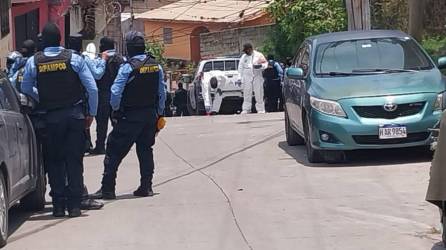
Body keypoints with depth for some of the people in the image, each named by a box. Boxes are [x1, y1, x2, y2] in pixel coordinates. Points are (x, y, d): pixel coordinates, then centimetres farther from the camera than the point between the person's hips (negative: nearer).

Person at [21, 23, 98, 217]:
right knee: (74, 161, 5)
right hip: (75, 115, 0)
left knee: (54, 161, 10)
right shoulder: (74, 59, -6)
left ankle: (58, 205, 8)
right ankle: (74, 205, 4)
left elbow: (26, 89, 5)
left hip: (51, 117, 0)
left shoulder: (33, 62, -4)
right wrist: (91, 113, 4)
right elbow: (92, 88, -7)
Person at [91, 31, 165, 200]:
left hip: (129, 116, -6)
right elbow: (162, 93, 8)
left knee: (114, 152, 0)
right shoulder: (156, 66, 3)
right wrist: (159, 113, 17)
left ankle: (107, 189, -1)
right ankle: (146, 187, 14)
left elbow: (116, 92, -17)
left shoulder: (128, 67, -15)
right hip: (150, 114, 6)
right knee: (145, 150, 16)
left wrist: (115, 110, 1)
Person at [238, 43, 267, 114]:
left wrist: (260, 66, -17)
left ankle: (260, 109, 5)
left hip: (257, 77, -2)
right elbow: (240, 67, 12)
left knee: (259, 94, -1)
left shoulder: (259, 55, 2)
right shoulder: (244, 57, 10)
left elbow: (265, 64, 5)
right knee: (247, 94, 0)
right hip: (247, 78, 2)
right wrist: (242, 77, 3)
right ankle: (246, 109, 4)